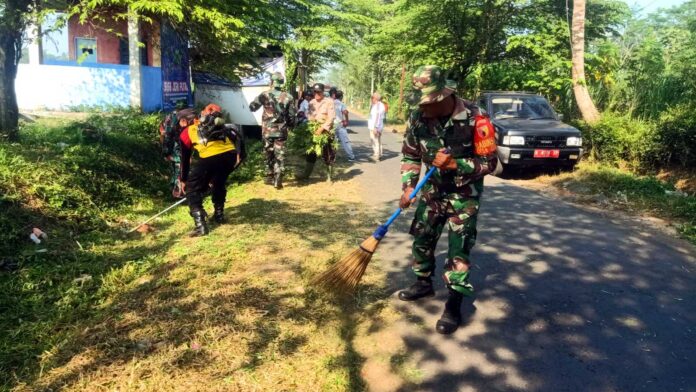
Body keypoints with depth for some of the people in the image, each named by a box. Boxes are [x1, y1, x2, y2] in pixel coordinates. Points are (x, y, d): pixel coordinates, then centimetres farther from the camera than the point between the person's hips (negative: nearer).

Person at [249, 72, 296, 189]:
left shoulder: (264, 95, -5)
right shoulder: (288, 97, -4)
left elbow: (252, 107, 4)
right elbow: (291, 115, -1)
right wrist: (290, 126, 16)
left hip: (267, 130, 1)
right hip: (281, 131, -1)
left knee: (269, 154, 16)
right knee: (279, 155, 2)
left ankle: (269, 177, 25)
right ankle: (278, 180, -4)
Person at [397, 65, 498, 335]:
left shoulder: (474, 119, -25)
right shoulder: (418, 117, -12)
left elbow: (489, 163, -18)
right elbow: (410, 155, 2)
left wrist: (454, 164, -32)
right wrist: (409, 186, -11)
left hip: (464, 194, -5)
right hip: (433, 190, 5)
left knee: (459, 249, -4)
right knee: (421, 239, 14)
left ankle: (453, 306, 7)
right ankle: (424, 283, 38)